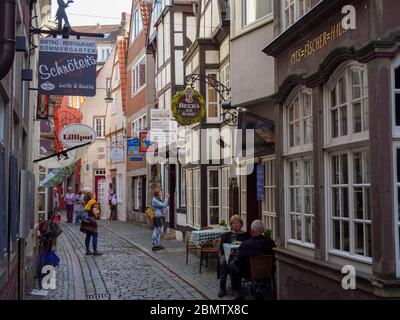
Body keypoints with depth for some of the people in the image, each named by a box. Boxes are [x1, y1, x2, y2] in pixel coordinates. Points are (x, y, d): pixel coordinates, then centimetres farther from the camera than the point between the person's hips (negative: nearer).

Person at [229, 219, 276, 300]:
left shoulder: (245, 244, -26)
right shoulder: (271, 243, -17)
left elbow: (237, 260, -14)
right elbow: (274, 258, 0)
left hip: (249, 274, -4)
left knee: (232, 264, 20)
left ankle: (240, 294, 24)